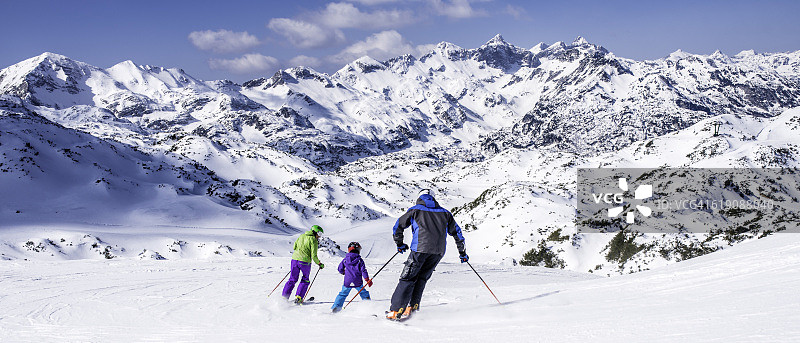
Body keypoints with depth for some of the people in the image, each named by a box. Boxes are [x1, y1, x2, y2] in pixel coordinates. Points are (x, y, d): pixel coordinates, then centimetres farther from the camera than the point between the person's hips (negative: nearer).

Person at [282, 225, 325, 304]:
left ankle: (284, 296, 12)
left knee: (292, 280, 17)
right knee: (305, 281, 15)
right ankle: (298, 298, 6)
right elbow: (314, 256, -10)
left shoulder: (301, 236, 12)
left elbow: (294, 247, 17)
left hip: (295, 259, 5)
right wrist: (320, 264, 3)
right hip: (305, 262, -5)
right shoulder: (313, 240, -6)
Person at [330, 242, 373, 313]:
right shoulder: (360, 260, -5)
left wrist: (344, 272, 30)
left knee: (343, 294, 14)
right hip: (358, 283, -1)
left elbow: (340, 269, 8)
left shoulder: (345, 259, 1)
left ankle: (336, 306, 6)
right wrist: (368, 280, -4)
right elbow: (363, 270, -8)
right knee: (364, 293, 16)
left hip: (347, 282, 1)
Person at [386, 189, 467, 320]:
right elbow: (456, 232, 27)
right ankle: (412, 306, 6)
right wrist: (462, 252, 35)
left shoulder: (415, 210, 16)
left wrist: (400, 244, 27)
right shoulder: (444, 212, 24)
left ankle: (396, 310, -9)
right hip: (439, 251, 3)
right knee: (422, 278, 17)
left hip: (420, 248, -3)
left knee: (407, 278, -1)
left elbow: (397, 227, 14)